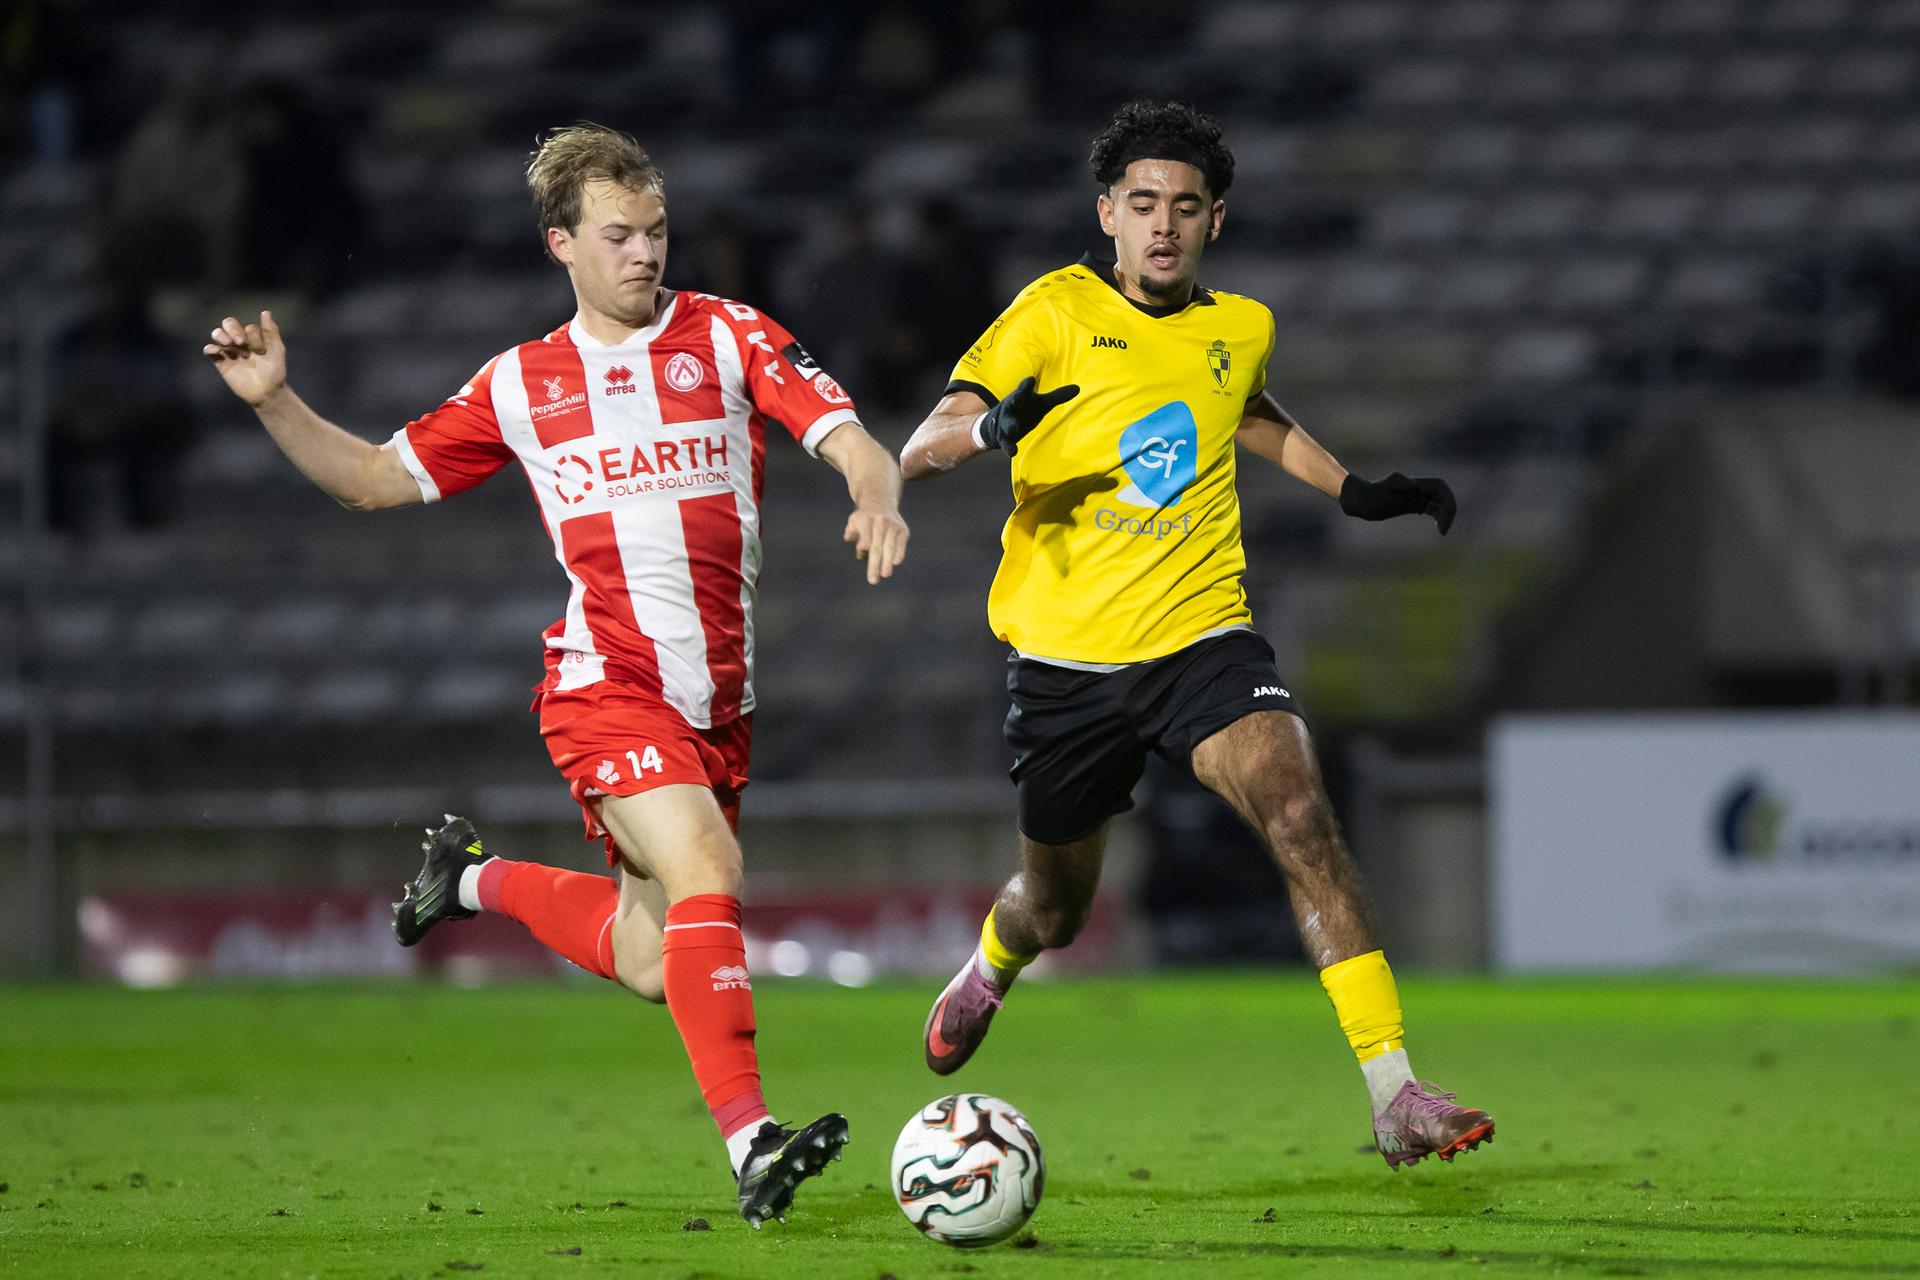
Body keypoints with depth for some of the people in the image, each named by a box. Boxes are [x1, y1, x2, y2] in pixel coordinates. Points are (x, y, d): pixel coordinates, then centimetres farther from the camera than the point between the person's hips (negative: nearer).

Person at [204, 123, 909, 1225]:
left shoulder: (728, 337, 5)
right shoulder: (520, 384, 8)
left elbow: (851, 440, -5)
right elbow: (377, 479, 17)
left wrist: (878, 497, -28)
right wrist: (273, 401, 2)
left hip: (721, 698, 3)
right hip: (606, 685, -3)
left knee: (651, 962, 8)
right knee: (706, 873, -26)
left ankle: (477, 879, 34)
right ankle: (751, 1143, -29)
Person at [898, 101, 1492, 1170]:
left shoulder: (1241, 329, 7)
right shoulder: (1058, 313, -6)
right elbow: (920, 449, -14)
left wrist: (1358, 491, 25)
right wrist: (993, 426, -36)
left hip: (1201, 634, 1)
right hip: (1067, 652, -1)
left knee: (1300, 815, -24)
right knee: (1056, 909, 13)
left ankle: (1396, 1097, -27)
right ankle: (989, 970, 53)